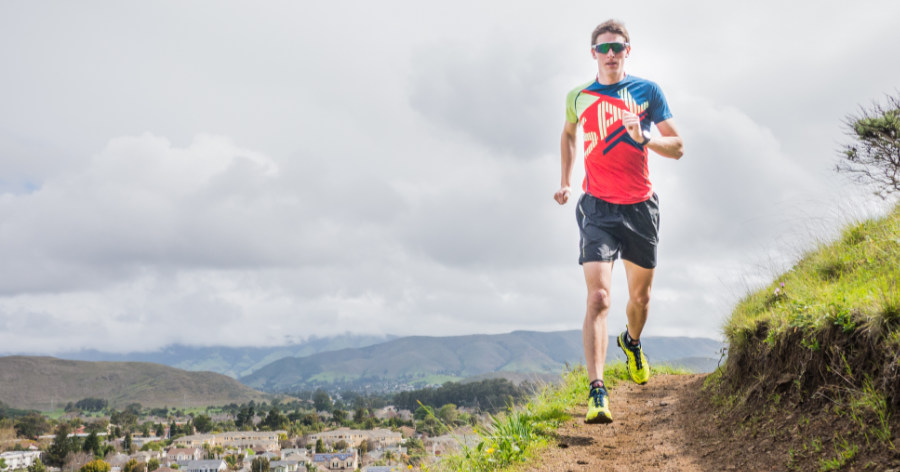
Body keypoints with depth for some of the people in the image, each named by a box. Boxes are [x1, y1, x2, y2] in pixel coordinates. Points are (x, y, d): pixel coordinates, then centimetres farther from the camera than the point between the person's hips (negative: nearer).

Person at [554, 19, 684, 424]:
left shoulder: (647, 91, 2)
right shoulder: (578, 97, 4)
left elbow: (677, 148, 1)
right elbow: (568, 134, 25)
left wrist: (643, 138, -19)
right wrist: (564, 181, 14)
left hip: (640, 207, 2)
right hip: (598, 208, -1)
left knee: (640, 296, 15)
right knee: (598, 298, -17)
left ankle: (632, 342, 49)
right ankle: (597, 393, -18)